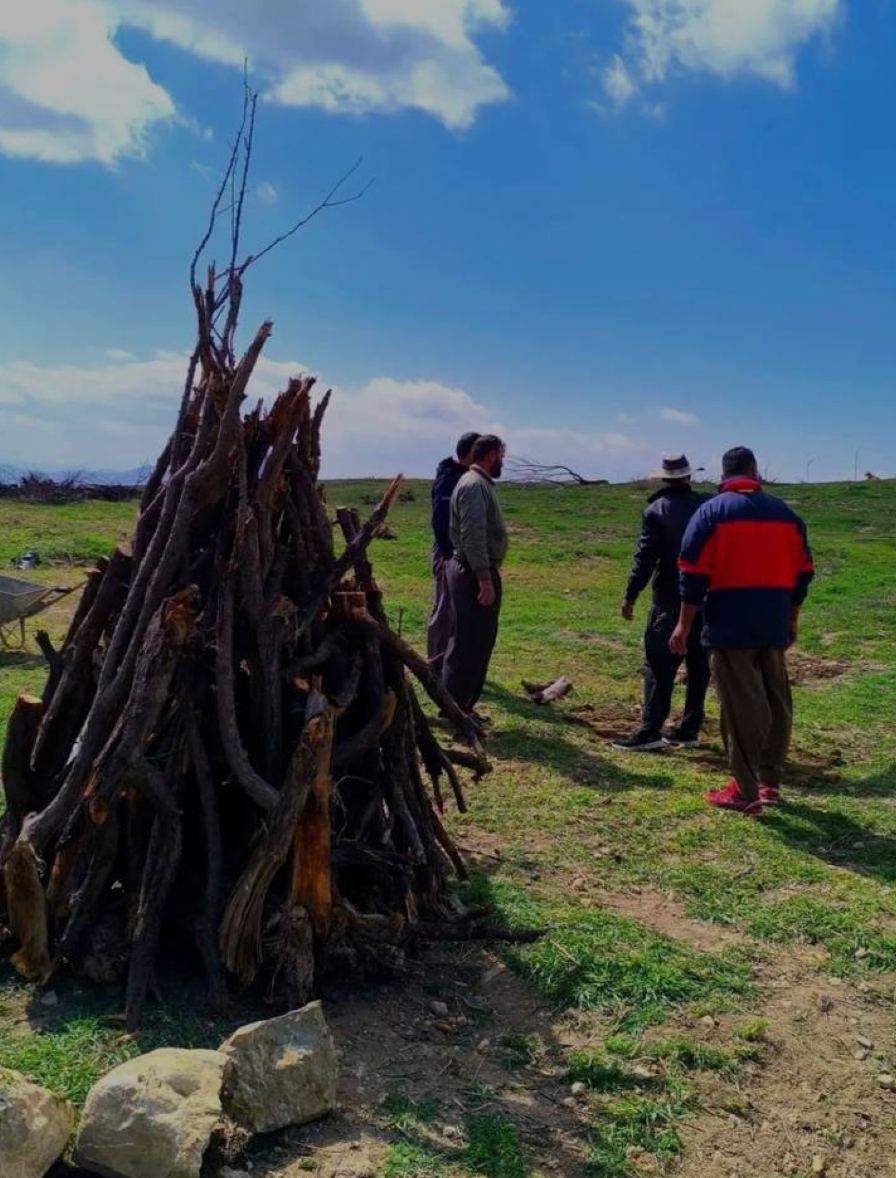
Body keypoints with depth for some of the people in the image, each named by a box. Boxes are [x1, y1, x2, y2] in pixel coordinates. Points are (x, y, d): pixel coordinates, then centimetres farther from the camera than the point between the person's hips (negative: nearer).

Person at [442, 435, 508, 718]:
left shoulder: (481, 484, 17)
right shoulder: (474, 485, -16)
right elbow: (473, 536, -24)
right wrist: (484, 578, -25)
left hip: (479, 572, 11)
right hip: (473, 575, -11)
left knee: (481, 642, 15)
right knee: (467, 644, -5)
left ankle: (464, 704, 24)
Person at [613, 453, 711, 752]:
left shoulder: (656, 510, -6)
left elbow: (645, 557, -10)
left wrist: (630, 597, -7)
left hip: (670, 599, -5)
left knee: (659, 664, -4)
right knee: (698, 665, 10)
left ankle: (650, 731, -8)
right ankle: (689, 730, 14)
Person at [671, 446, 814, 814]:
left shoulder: (712, 511, -4)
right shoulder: (784, 512, 10)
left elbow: (694, 574, -9)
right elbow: (802, 572, 13)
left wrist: (685, 625, -3)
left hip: (730, 625, -5)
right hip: (774, 625, 5)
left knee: (741, 707, -2)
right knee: (776, 702, 14)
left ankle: (745, 791, 2)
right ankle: (770, 783, 24)